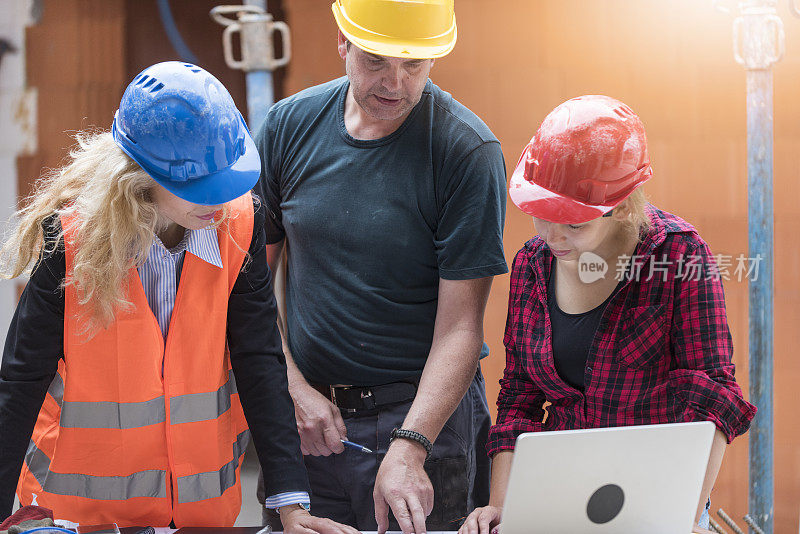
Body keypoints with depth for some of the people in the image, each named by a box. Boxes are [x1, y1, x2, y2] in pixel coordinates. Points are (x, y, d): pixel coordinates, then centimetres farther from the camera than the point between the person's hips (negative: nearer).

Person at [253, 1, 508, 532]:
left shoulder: (467, 151, -13)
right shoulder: (289, 124, -1)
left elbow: (460, 324, -15)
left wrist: (409, 447, -25)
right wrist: (293, 389, -7)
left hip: (427, 412, -3)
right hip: (304, 413, 3)